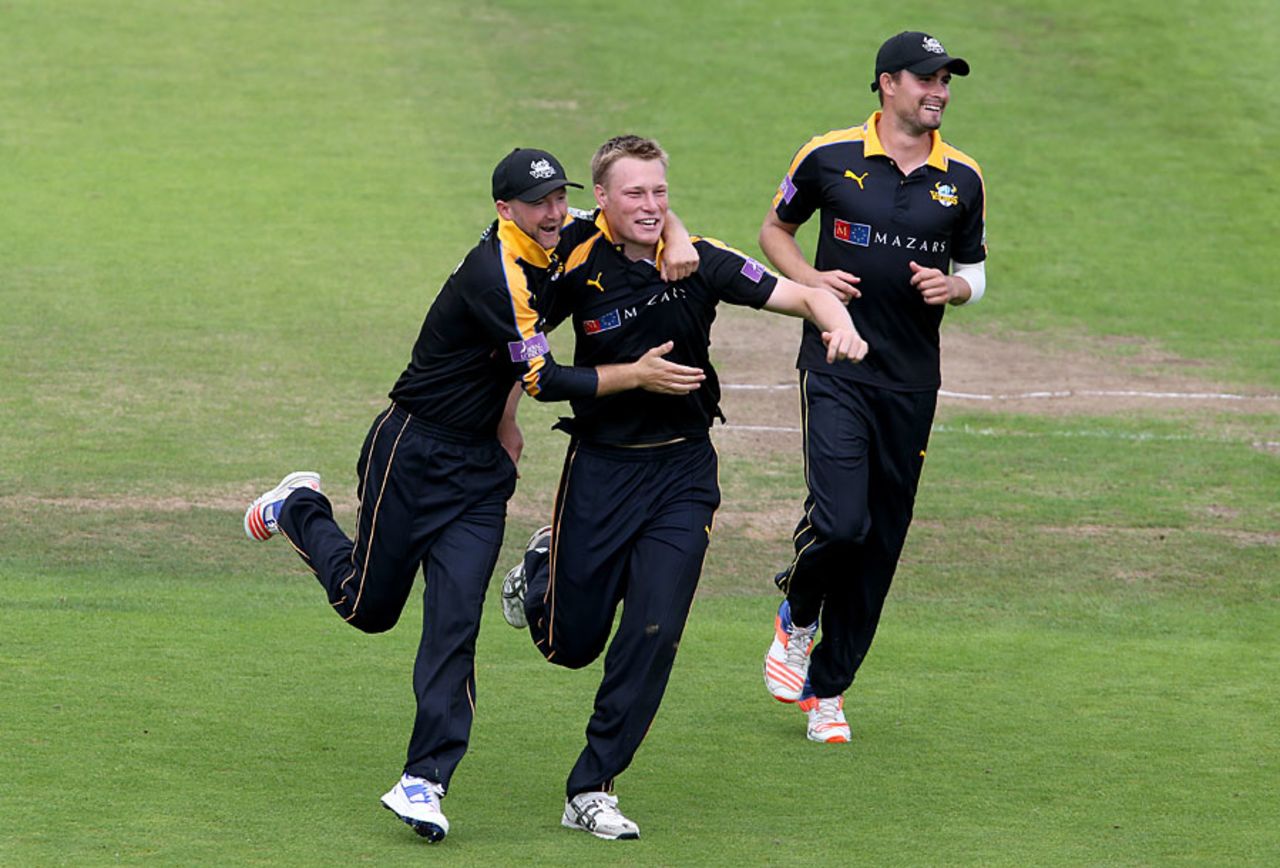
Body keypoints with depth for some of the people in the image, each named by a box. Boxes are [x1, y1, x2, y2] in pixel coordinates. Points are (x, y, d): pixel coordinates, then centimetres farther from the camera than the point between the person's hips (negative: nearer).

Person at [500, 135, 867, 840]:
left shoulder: (700, 262, -9)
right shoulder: (577, 272, -11)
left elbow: (806, 296, -11)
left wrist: (840, 326, -31)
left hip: (683, 470, 0)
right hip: (601, 467, 0)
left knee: (654, 633, -10)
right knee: (571, 643, 5)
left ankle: (590, 791, 1)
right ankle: (542, 571, 41)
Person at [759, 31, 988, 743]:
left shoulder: (963, 179, 7)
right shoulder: (830, 157, -1)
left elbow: (975, 272, 17)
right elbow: (776, 228, 14)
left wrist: (953, 287, -6)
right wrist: (810, 280, -5)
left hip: (911, 385, 3)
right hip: (836, 370, -3)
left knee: (880, 546, 5)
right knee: (841, 522, -19)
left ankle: (827, 691, 18)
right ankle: (797, 618, 14)